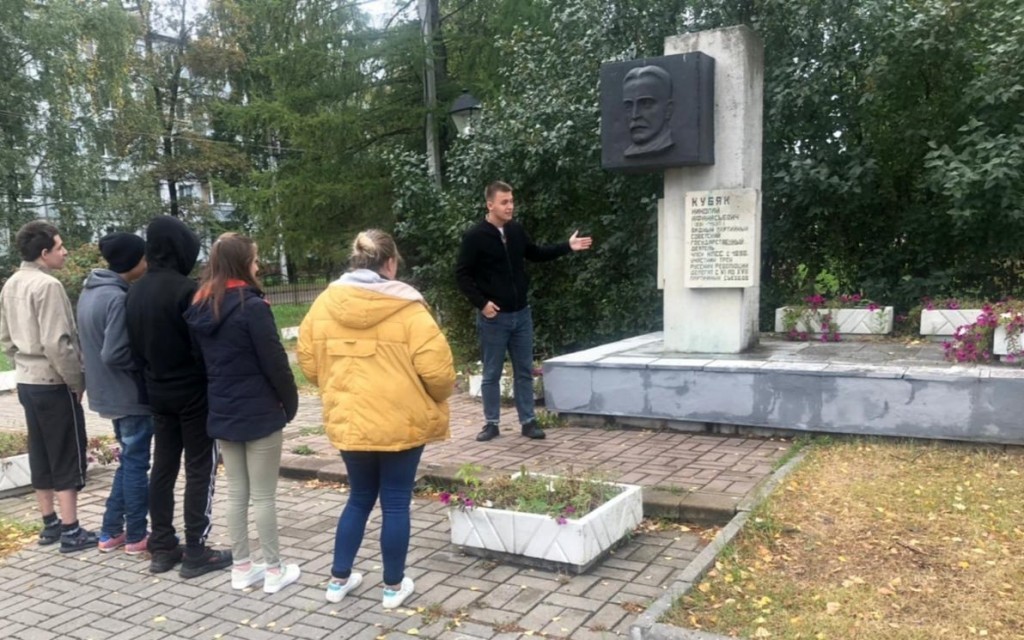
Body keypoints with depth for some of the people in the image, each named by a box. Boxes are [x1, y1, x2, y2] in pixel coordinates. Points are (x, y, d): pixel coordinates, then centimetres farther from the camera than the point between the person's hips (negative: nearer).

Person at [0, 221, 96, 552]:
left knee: (40, 456, 15)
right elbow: (56, 343, -22)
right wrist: (76, 380, -12)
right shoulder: (47, 285, -19)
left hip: (27, 382, 9)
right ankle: (70, 531, 5)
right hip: (53, 384, -9)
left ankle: (49, 524, 24)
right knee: (68, 457, 0)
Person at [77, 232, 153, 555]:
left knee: (128, 461, 19)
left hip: (108, 392, 9)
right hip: (130, 394, -9)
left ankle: (112, 531, 24)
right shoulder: (118, 298, -22)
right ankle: (137, 536, 15)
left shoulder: (90, 291, 8)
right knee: (136, 463, 4)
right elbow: (114, 354, -26)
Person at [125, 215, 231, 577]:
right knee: (200, 470, 0)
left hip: (158, 393, 8)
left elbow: (135, 345, 12)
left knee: (163, 467, 13)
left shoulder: (135, 292, 6)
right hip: (192, 392, -7)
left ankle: (161, 548, 20)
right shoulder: (185, 289, -19)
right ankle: (195, 553, 4)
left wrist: (153, 374, 17)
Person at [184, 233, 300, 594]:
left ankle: (241, 567, 22)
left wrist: (220, 399, 16)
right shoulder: (252, 306, -16)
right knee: (263, 495, 2)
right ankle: (274, 570, 12)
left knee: (236, 493, 14)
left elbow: (203, 359, 11)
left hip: (222, 413, 7)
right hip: (259, 413, -7)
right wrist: (291, 403, -3)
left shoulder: (200, 307, 6)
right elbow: (274, 362, -16)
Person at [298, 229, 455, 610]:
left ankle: (339, 580, 28)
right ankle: (394, 587, 21)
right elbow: (436, 368, -16)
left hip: (347, 422, 4)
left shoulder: (324, 303, 0)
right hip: (400, 423, -4)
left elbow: (308, 362, 7)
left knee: (359, 498, 21)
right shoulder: (406, 307, -13)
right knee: (396, 503, 9)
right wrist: (439, 396, 6)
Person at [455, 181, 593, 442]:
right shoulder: (475, 236, -11)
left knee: (524, 371, 10)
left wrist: (567, 247, 11)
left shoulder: (516, 230, 5)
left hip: (521, 313, 5)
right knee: (492, 374, 6)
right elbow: (462, 274, -9)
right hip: (493, 317, -5)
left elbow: (536, 254, 20)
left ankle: (528, 421, 19)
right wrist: (481, 303, -17)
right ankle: (491, 423, 18)